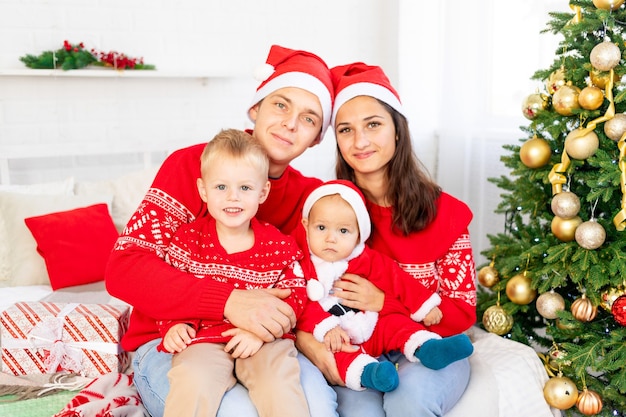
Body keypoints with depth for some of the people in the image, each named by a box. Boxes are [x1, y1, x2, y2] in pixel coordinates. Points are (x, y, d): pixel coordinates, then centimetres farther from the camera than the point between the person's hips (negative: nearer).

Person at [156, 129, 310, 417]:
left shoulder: (280, 245, 2)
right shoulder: (188, 239, 4)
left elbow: (295, 294, 0)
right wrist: (173, 325, -9)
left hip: (263, 339, 0)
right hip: (203, 337, 0)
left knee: (278, 384, -25)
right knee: (192, 383, -28)